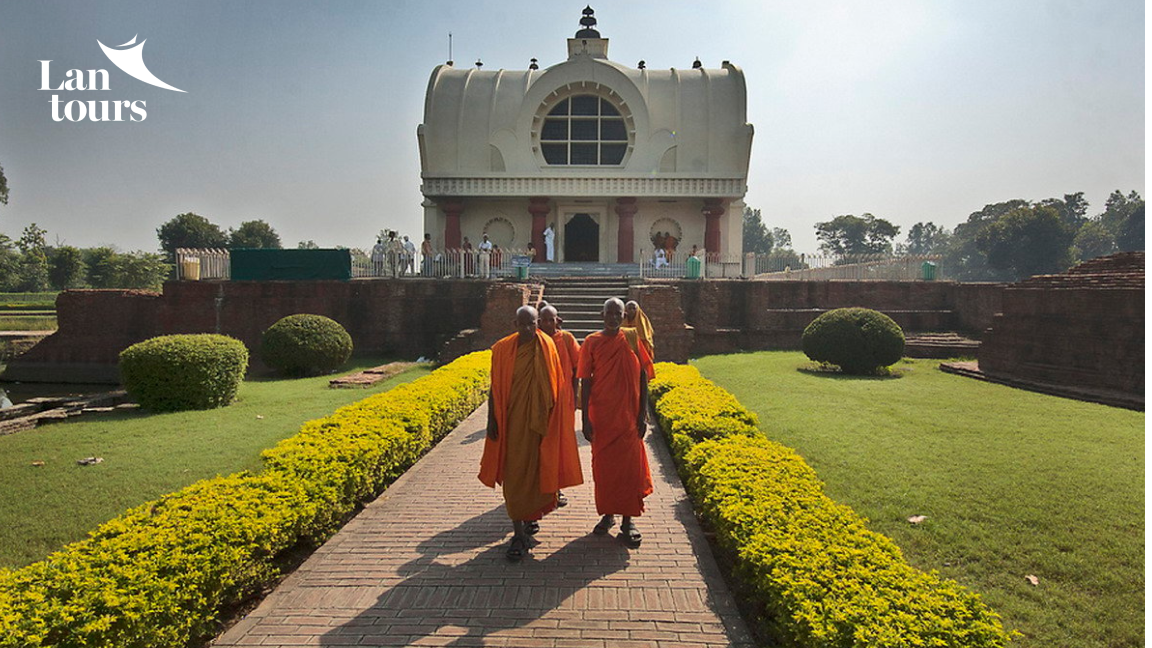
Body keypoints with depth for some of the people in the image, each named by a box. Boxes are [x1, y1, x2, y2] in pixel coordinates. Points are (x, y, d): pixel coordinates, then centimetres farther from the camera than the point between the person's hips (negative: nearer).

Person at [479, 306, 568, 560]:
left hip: (538, 421, 0)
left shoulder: (547, 348, -3)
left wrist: (551, 420, 1)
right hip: (512, 420, 0)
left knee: (535, 470, 12)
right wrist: (492, 420, -1)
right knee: (514, 474, 1)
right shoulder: (503, 349, -3)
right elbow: (495, 388, 1)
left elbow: (555, 387, 2)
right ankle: (519, 533, 7)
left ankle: (531, 515, 37)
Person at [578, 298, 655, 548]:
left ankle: (628, 521, 17)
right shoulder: (592, 342, -2)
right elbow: (585, 382, -1)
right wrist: (585, 419, -5)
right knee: (603, 466, 9)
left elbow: (643, 377, 3)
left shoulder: (632, 339, 0)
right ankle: (608, 514, 27)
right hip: (601, 416, 0)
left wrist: (643, 414, -2)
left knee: (630, 466, 4)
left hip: (628, 416, 0)